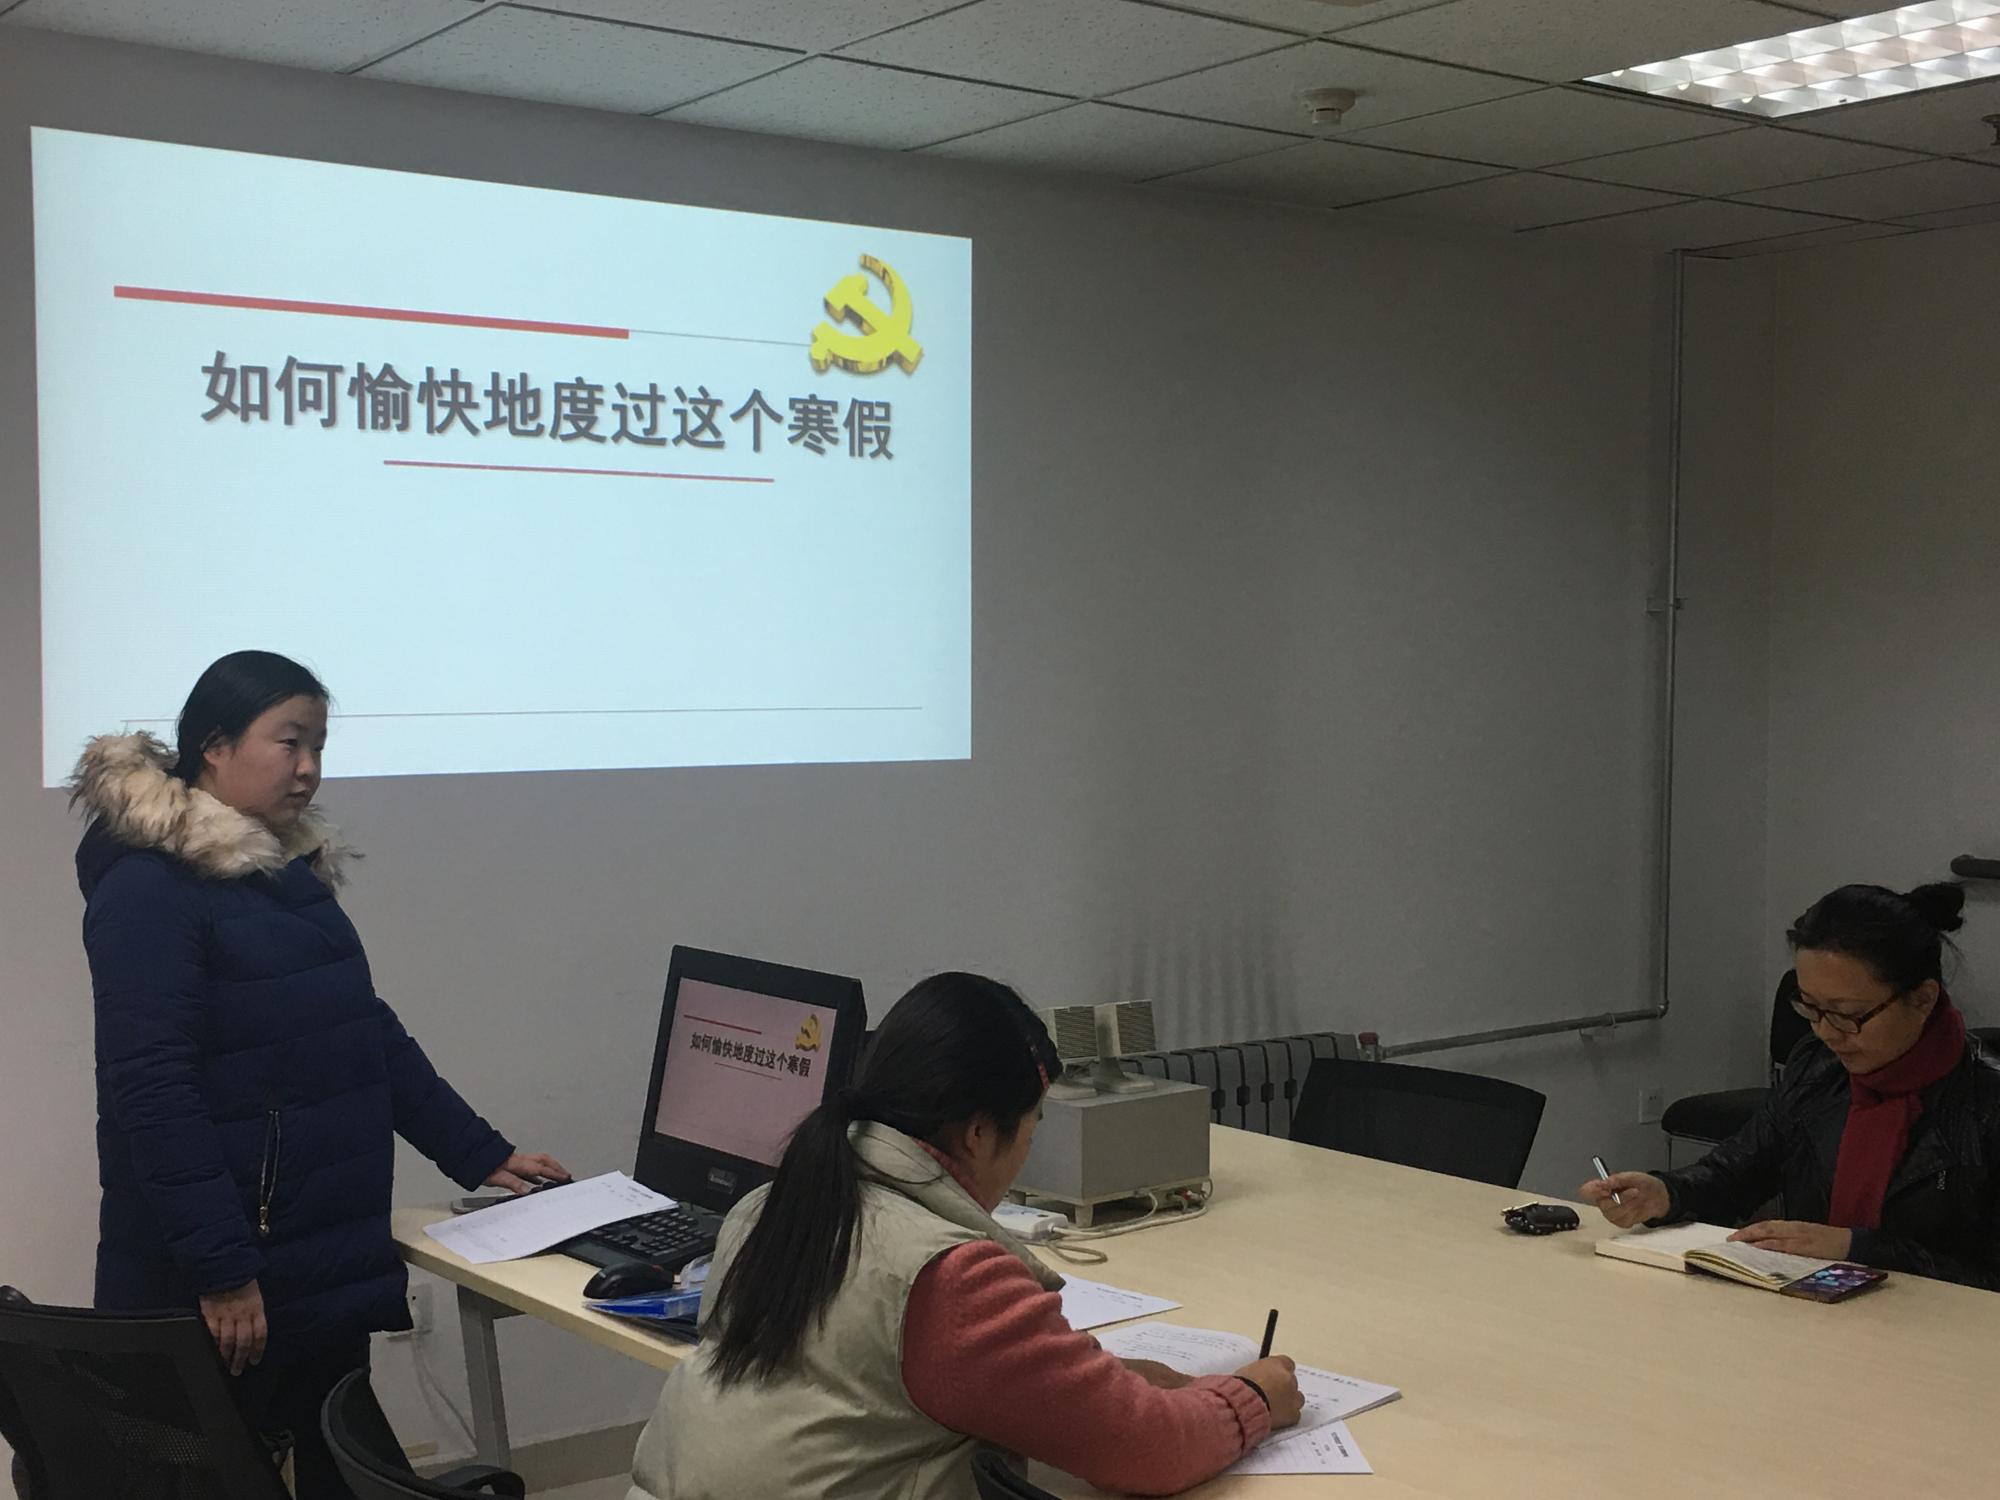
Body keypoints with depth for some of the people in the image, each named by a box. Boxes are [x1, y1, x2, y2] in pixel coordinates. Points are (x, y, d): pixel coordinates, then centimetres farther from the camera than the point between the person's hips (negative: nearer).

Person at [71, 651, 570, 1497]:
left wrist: (479, 1155, 16)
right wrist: (219, 1269, -23)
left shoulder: (293, 872, 14)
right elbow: (152, 1088, -20)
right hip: (213, 1293, -8)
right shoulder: (149, 887, -14)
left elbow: (371, 1035, 19)